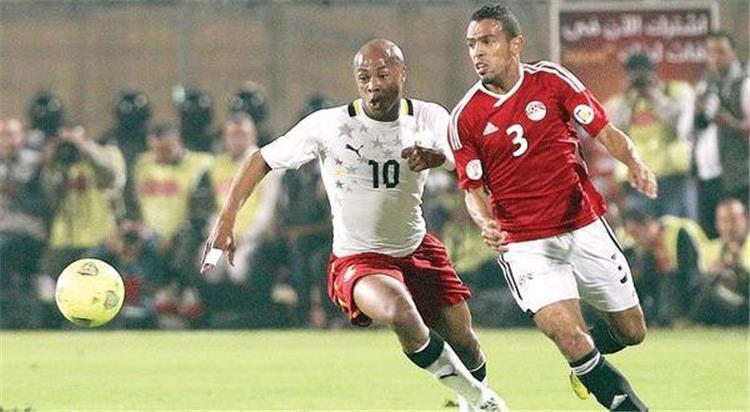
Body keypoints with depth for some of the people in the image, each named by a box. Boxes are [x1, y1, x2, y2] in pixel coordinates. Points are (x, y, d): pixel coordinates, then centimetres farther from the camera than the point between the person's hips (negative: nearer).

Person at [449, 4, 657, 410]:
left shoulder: (552, 80, -2)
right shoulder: (464, 118, -4)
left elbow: (604, 132, 0)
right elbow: (473, 190, 1)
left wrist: (635, 163, -20)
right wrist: (486, 224, -21)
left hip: (585, 228, 2)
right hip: (526, 245, -2)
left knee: (631, 332, 10)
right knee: (568, 335, -20)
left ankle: (586, 358, 42)